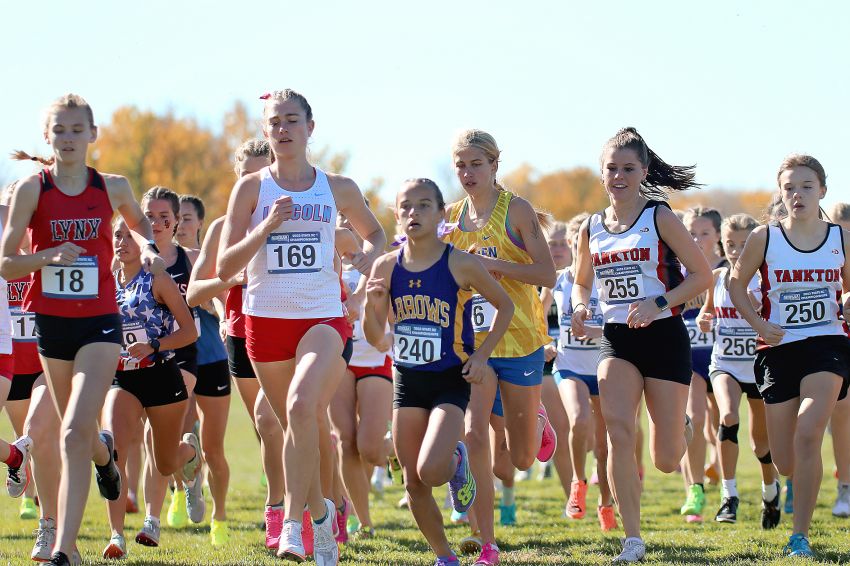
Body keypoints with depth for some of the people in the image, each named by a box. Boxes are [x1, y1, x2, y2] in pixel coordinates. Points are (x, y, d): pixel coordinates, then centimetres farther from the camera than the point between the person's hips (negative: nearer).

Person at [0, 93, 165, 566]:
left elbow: (139, 220, 23)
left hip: (99, 321, -2)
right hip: (50, 320, 2)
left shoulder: (112, 188, 0)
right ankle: (104, 452, 54)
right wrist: (48, 256, -23)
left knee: (75, 433, -17)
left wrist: (148, 247, 3)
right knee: (79, 434, 17)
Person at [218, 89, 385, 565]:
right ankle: (320, 511, 36)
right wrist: (266, 226, -15)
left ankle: (294, 525, -23)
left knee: (302, 406, -27)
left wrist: (372, 252, 0)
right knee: (296, 423, 11)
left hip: (324, 317, -2)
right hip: (266, 318, 2)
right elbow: (225, 268, -1)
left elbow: (374, 231, 24)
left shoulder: (339, 189, 6)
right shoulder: (251, 188, 3)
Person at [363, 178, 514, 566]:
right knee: (413, 485, 4)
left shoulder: (460, 264, -11)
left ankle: (457, 462, 13)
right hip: (407, 380, 4)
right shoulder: (387, 268, -2)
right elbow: (375, 339, 4)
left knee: (430, 471, -22)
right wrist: (371, 304, -16)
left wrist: (482, 354, -7)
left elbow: (505, 306, 3)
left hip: (451, 381, -4)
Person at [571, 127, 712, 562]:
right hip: (616, 339, 3)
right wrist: (580, 306, 0)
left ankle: (682, 427, 41)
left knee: (665, 461, 2)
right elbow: (581, 281, 23)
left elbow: (702, 274, -6)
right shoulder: (591, 228, 7)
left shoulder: (659, 218, -6)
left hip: (664, 336, -3)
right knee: (618, 434, -20)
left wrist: (658, 303, -18)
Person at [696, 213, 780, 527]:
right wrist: (703, 320, -5)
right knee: (728, 416, -28)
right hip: (725, 364, 1)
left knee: (761, 441, 10)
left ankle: (770, 489, 42)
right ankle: (729, 495, -21)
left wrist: (758, 309, -30)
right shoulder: (718, 277, 1)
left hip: (760, 366, -1)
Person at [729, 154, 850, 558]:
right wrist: (757, 323, -4)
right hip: (780, 351, 1)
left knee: (807, 435, -23)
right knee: (785, 462, 4)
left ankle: (800, 537, -15)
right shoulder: (765, 238, -2)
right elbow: (737, 283, 10)